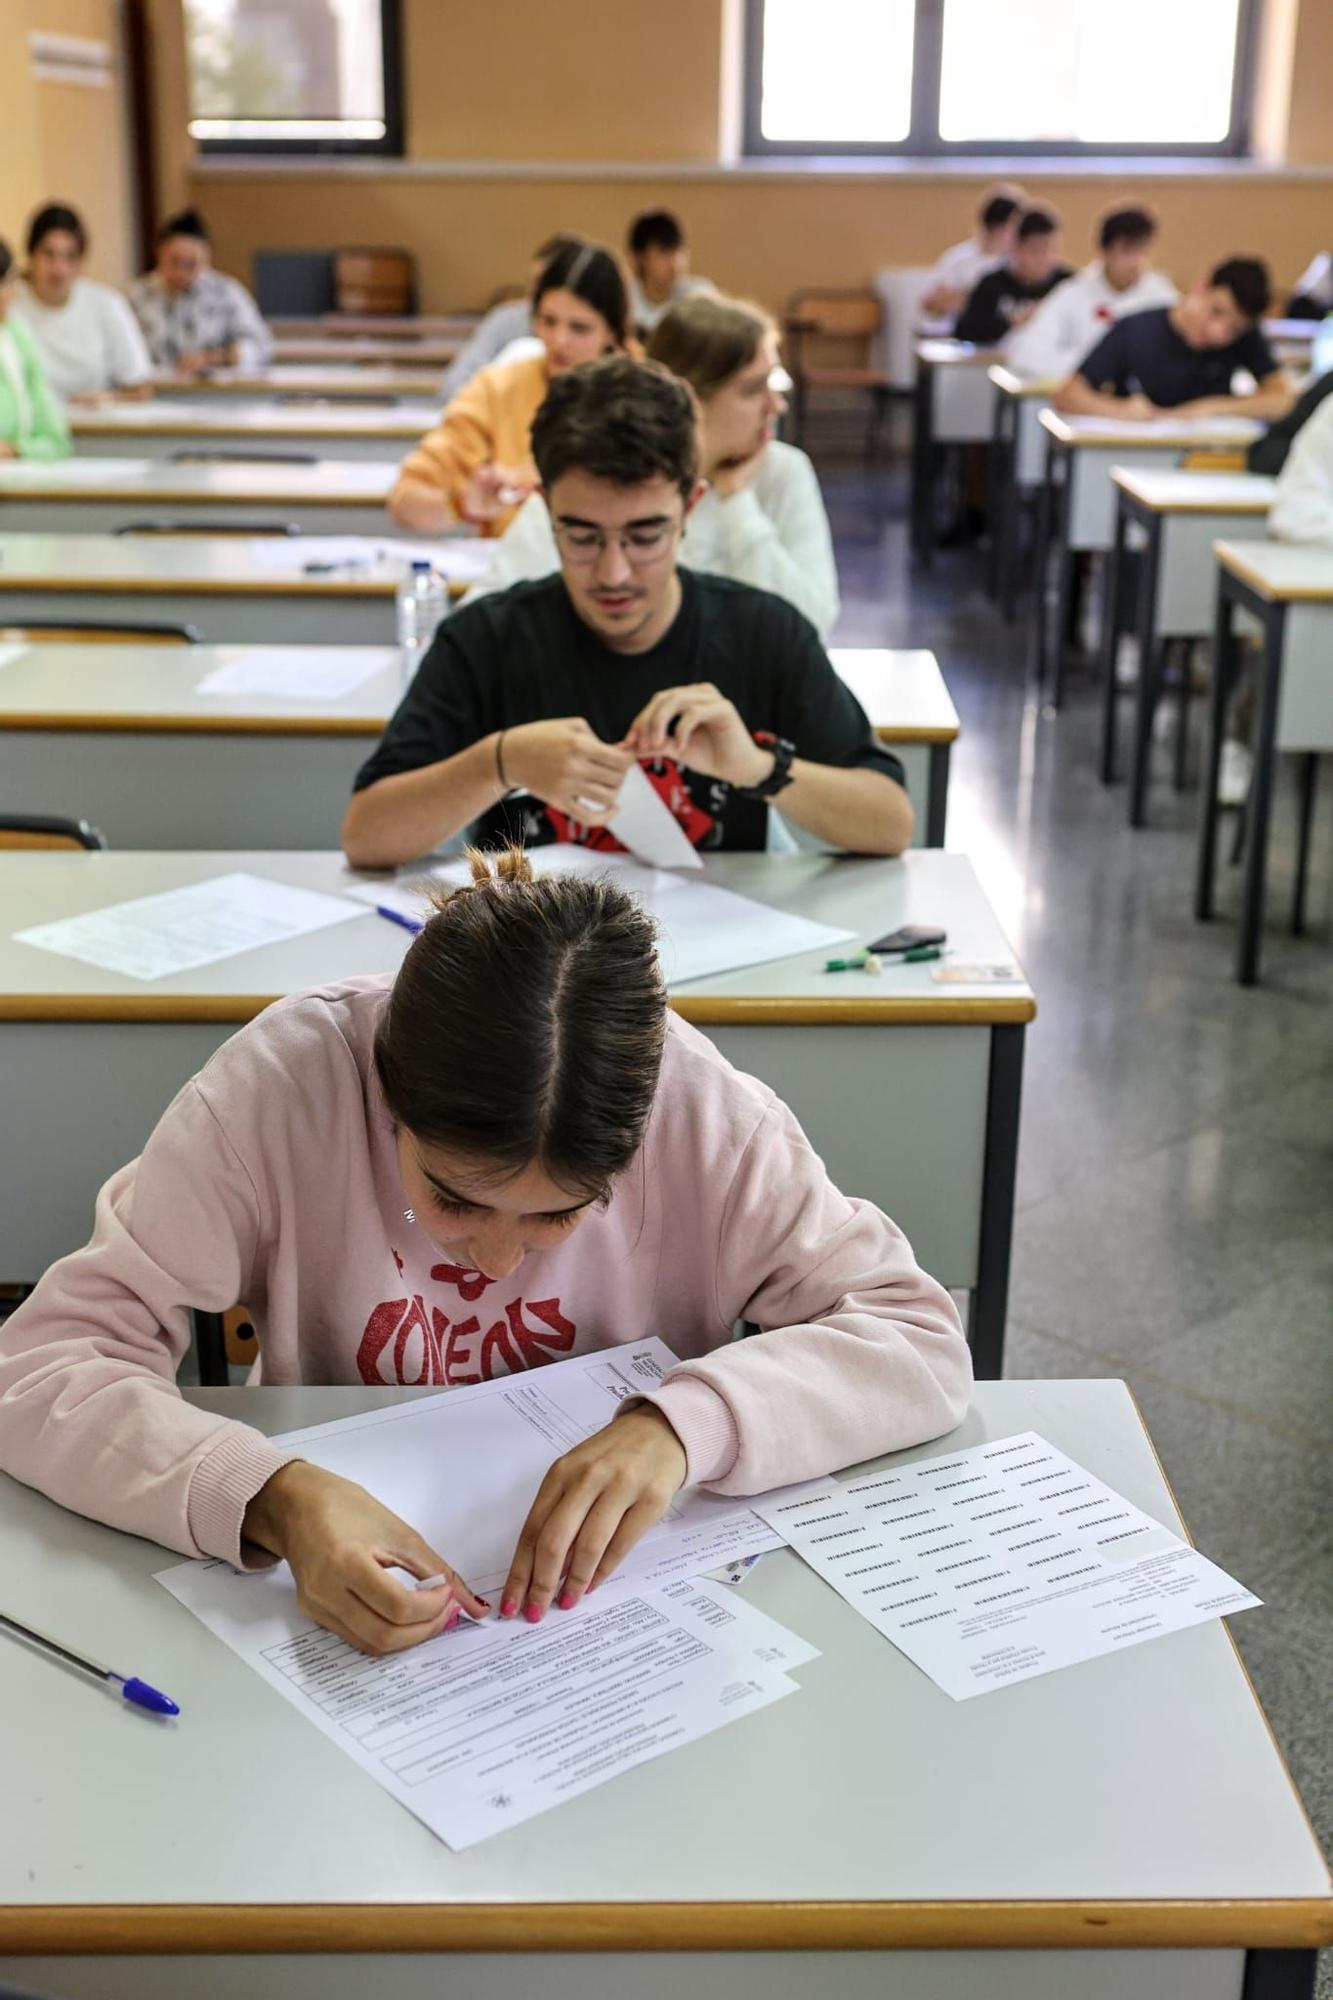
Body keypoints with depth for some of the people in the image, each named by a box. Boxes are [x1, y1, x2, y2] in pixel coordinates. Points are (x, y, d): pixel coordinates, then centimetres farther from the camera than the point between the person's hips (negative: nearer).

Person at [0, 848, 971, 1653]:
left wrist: (682, 1420, -31)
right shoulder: (282, 1082, -20)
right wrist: (273, 1496, -36)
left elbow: (926, 1342, -15)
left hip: (620, 1590, 1)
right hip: (344, 1600, 0)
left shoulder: (695, 1101, -18)